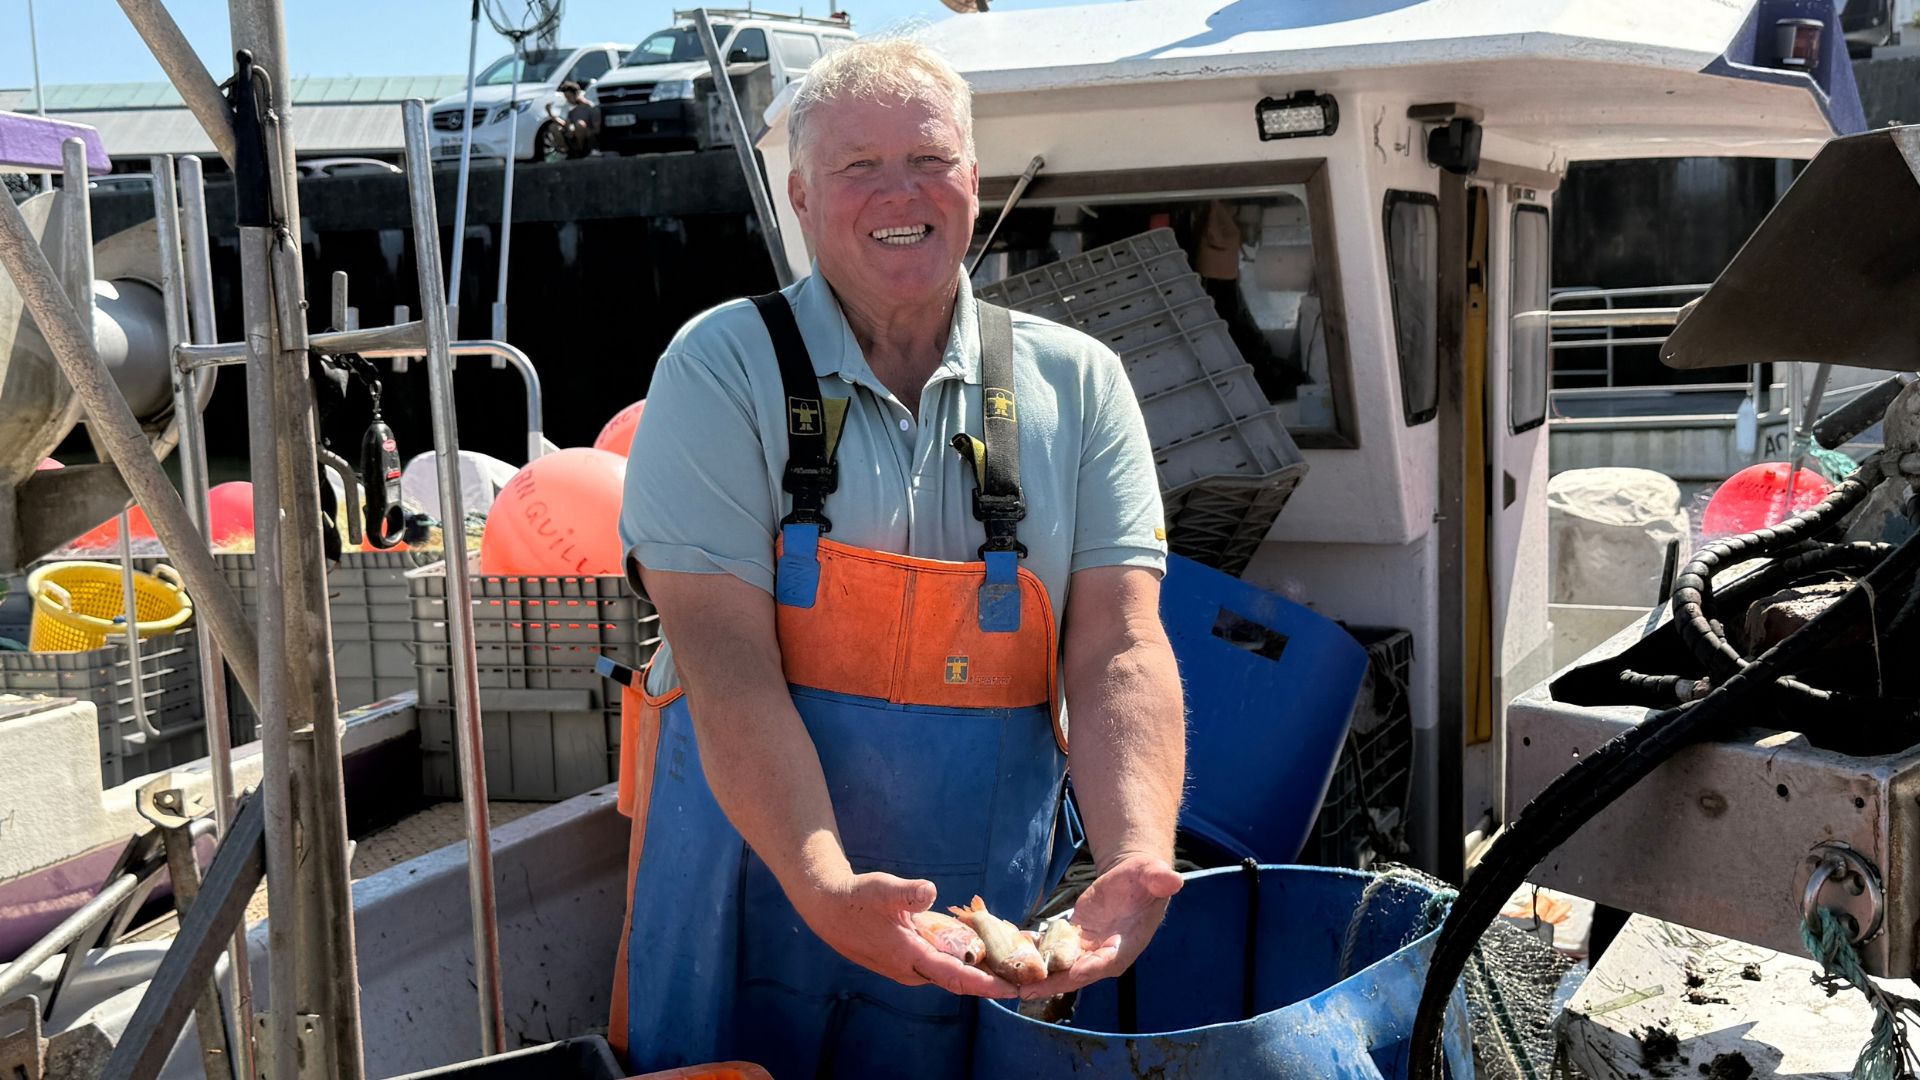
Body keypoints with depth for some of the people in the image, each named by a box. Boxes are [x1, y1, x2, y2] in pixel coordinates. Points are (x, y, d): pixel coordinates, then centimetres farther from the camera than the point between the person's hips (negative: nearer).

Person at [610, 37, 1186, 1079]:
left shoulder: (1078, 385, 2)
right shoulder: (723, 369, -6)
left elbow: (1119, 649, -6)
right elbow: (726, 661, -15)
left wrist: (1135, 860, -24)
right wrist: (824, 884, -29)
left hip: (971, 926, 2)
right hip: (749, 895, -2)